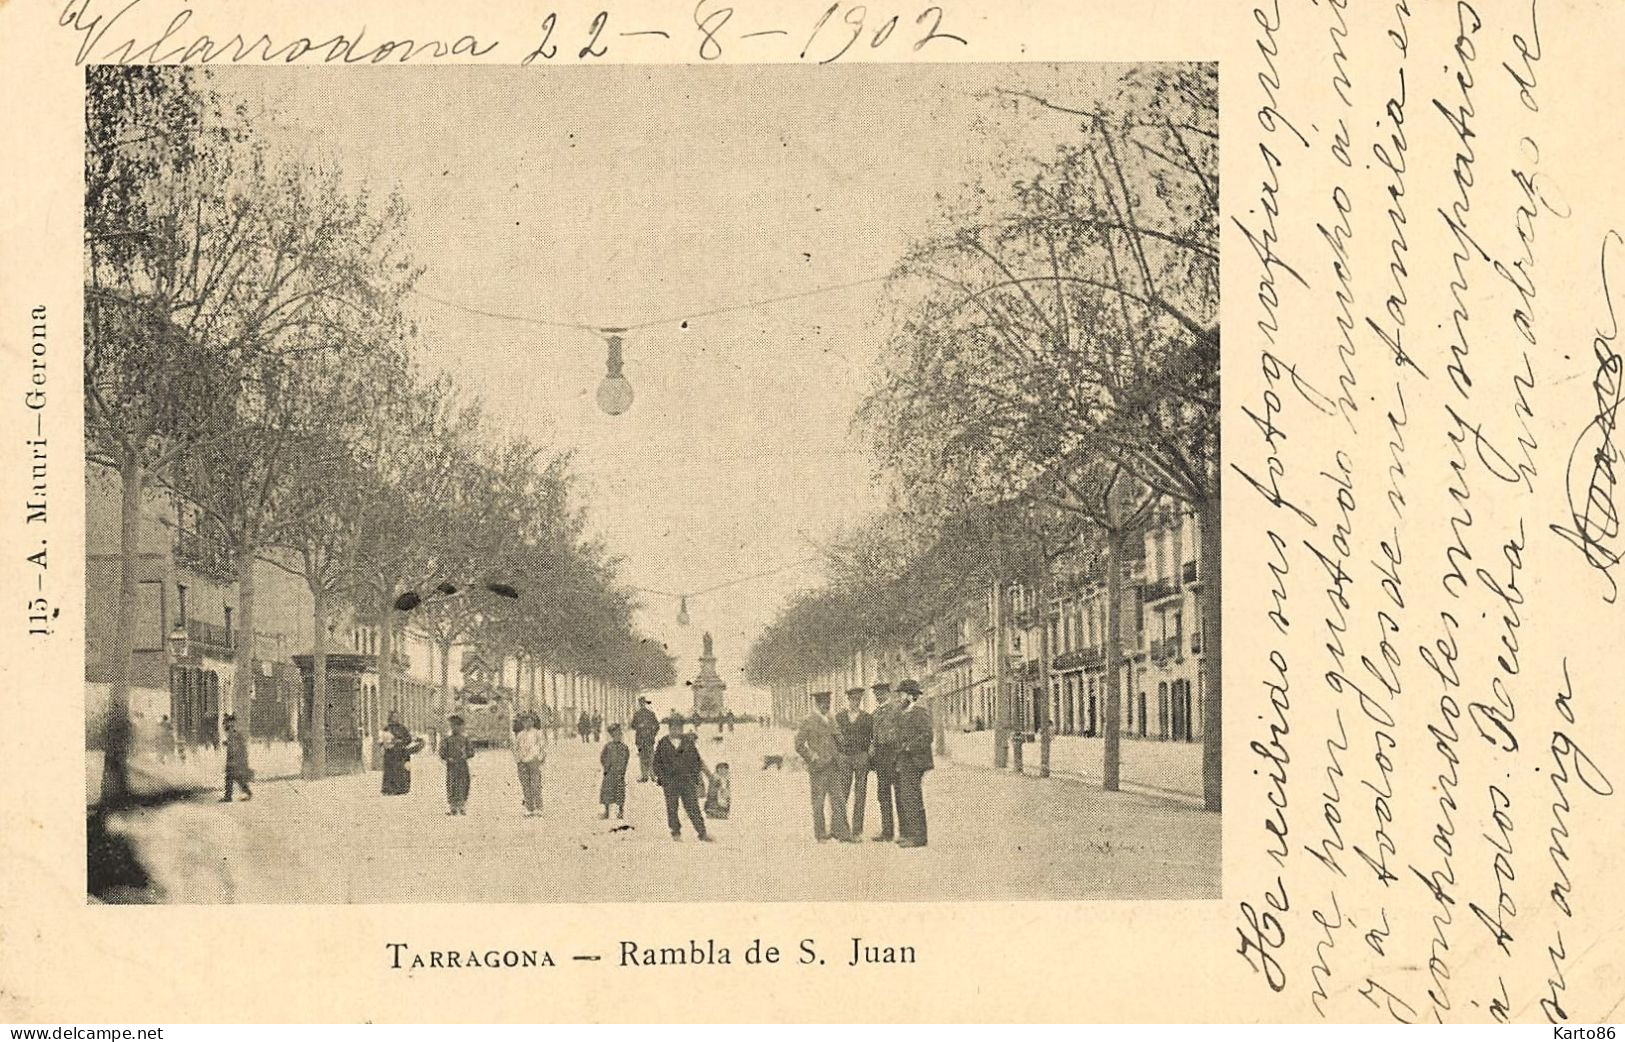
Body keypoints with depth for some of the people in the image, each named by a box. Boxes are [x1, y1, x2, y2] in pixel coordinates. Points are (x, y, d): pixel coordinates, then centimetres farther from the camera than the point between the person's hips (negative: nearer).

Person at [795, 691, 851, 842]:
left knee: (838, 800, 3)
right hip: (818, 768, -6)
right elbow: (799, 745, -8)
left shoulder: (830, 721, 15)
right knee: (818, 802, 2)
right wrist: (813, 759, -10)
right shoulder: (809, 721, -6)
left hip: (833, 767, 6)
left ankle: (839, 831, 10)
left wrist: (837, 759, 13)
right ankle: (820, 834, 9)